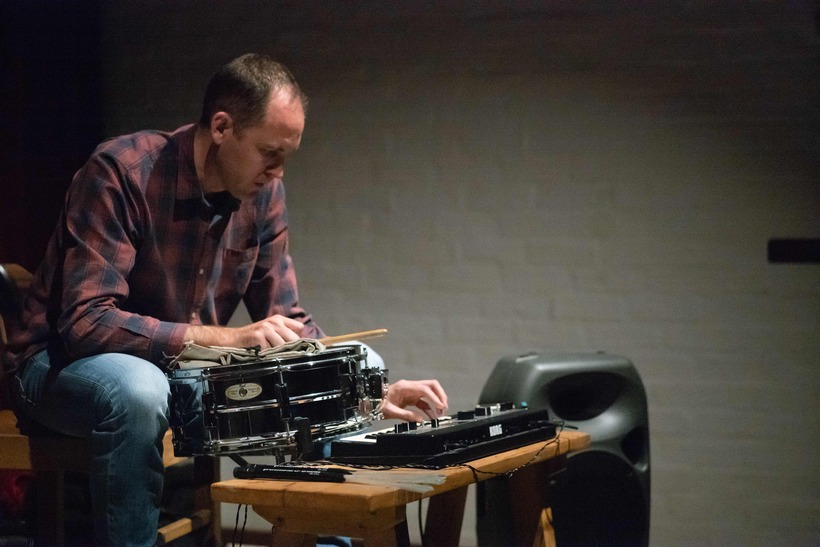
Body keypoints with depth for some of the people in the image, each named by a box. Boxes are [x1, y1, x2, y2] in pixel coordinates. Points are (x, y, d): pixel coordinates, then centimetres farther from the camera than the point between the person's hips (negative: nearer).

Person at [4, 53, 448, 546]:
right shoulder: (121, 172, -23)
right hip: (66, 365, -5)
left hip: (186, 372, 6)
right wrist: (226, 338, -36)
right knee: (140, 392, -38)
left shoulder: (262, 194, -4)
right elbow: (86, 322, -29)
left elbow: (288, 321, 2)